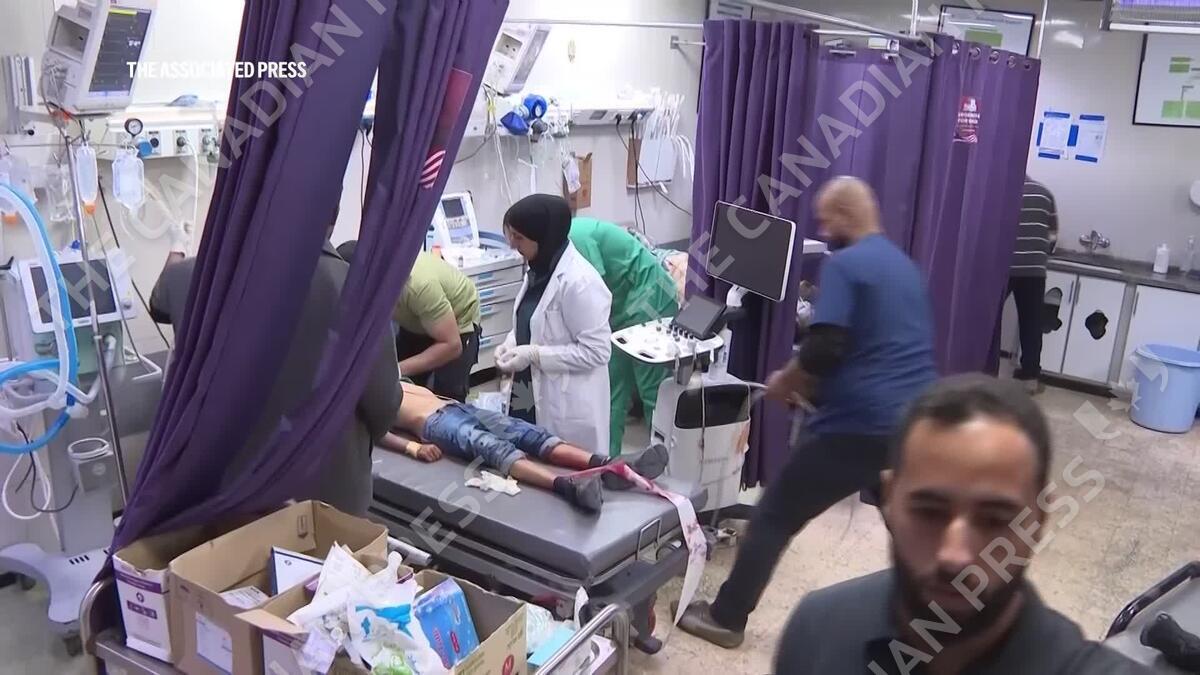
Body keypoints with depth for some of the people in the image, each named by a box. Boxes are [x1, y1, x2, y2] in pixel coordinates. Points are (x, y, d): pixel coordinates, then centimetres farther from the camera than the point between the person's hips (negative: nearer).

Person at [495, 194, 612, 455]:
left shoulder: (579, 282, -22)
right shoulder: (539, 269, 6)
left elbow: (596, 351, -21)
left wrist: (534, 355, -20)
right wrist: (511, 343, 1)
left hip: (568, 407, -8)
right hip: (532, 396, 8)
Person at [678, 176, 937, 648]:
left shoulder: (844, 264, -7)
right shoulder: (905, 266, 18)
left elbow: (825, 347, -19)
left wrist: (786, 382, 0)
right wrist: (813, 384, 25)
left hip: (859, 426, -7)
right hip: (914, 424, 8)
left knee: (774, 517, 7)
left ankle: (725, 618, 17)